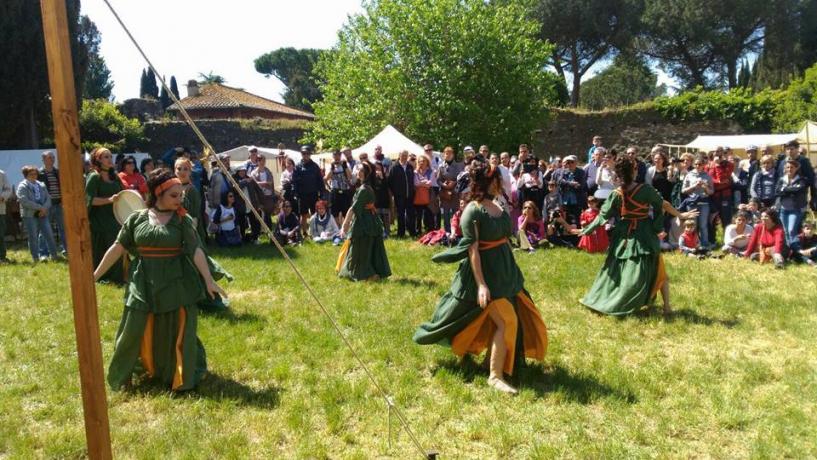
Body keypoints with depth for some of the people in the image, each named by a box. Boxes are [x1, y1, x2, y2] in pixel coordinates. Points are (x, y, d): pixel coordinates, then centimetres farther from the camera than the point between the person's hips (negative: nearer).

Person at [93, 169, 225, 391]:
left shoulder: (183, 220, -4)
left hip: (176, 284, -1)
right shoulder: (137, 218, 0)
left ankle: (181, 378, 23)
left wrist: (208, 280, -21)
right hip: (143, 284, 1)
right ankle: (121, 378, 28)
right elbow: (117, 248, 5)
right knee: (135, 333, 8)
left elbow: (196, 250, -12)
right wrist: (96, 275, 6)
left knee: (177, 333, 5)